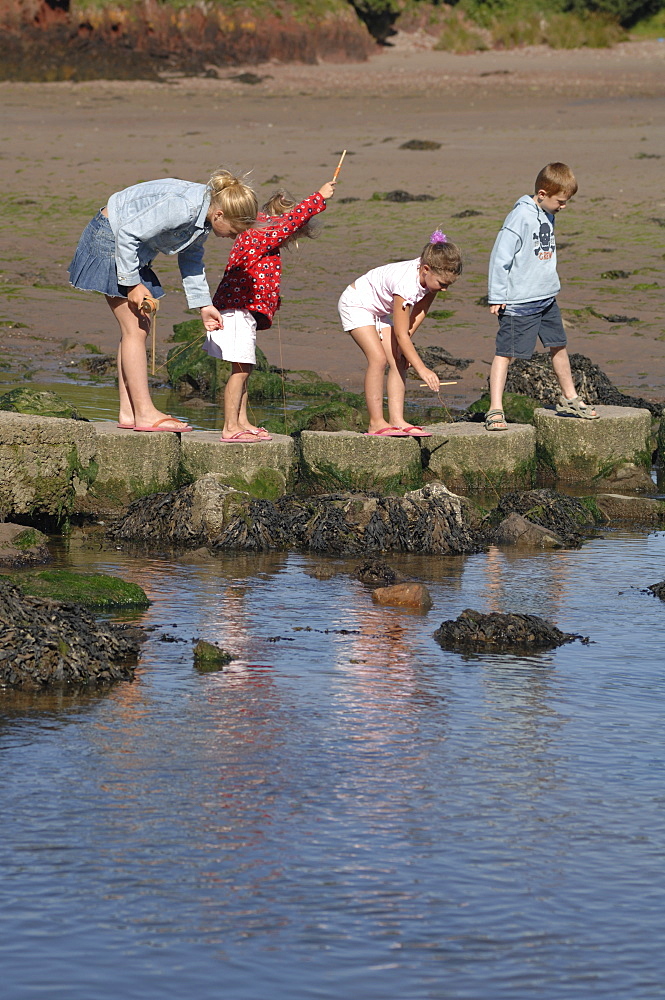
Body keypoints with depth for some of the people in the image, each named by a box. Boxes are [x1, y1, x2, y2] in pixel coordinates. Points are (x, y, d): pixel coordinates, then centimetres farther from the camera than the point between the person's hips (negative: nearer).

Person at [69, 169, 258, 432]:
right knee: (135, 329, -9)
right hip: (109, 240, -10)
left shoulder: (203, 215, -2)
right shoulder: (182, 208, -31)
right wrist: (132, 284, -22)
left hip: (130, 248, 10)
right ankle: (144, 413, -8)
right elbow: (127, 233, -29)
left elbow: (191, 258, 13)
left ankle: (128, 412, 12)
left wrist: (203, 304, 8)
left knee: (138, 328, 9)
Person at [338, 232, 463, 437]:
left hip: (379, 311, 8)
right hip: (355, 303, -8)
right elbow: (401, 333, -35)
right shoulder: (406, 283, -38)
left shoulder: (432, 276, -16)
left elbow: (419, 312, -1)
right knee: (378, 358, -21)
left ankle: (397, 420, -7)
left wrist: (404, 345, -10)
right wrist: (422, 369, -38)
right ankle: (376, 422, -16)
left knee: (398, 361, -4)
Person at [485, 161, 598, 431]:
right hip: (518, 302, -9)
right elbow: (500, 256, -17)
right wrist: (497, 297, -16)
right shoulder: (520, 217, -17)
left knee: (559, 346, 18)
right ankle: (495, 410, -6)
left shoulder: (547, 216, 9)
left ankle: (569, 398, 34)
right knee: (505, 352, -6)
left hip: (547, 298, 9)